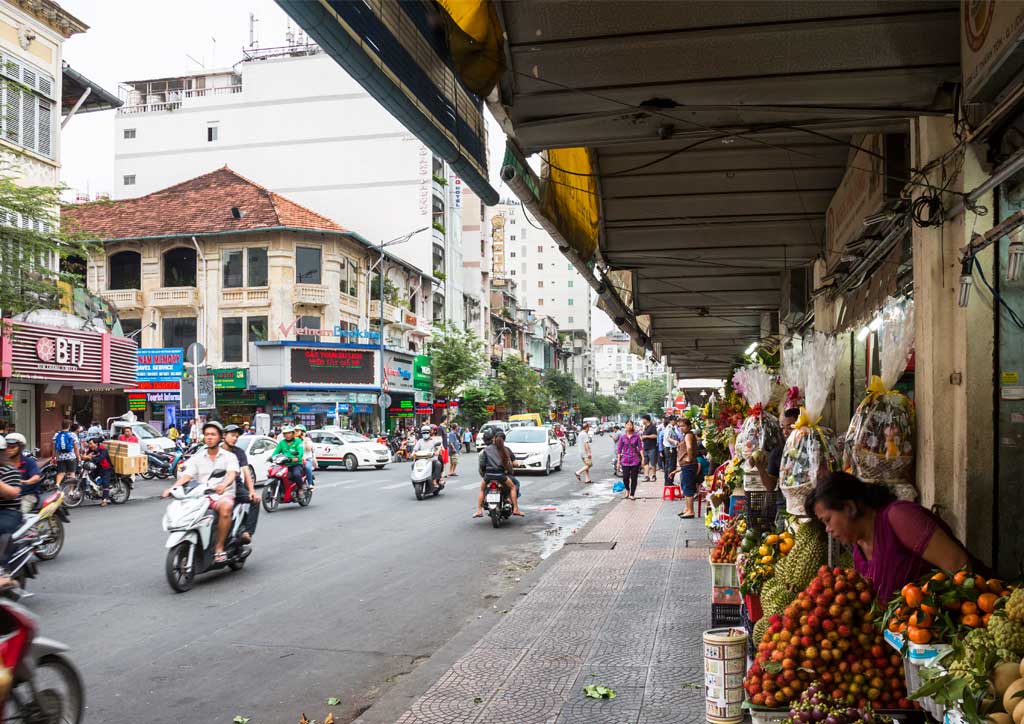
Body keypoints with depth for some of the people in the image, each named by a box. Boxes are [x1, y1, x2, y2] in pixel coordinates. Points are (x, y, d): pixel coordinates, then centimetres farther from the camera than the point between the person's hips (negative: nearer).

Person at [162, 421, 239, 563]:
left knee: (225, 509, -37)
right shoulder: (197, 458, 16)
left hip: (223, 495, -3)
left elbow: (232, 474, -12)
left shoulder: (229, 457, 7)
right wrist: (172, 488, -18)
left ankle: (219, 548, -27)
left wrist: (224, 485, -35)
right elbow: (186, 476, 3)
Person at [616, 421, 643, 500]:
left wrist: (642, 458, -7)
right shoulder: (622, 437, 2)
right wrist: (618, 461, 2)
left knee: (634, 478, 1)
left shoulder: (636, 436, 0)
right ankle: (627, 490, 26)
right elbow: (619, 449, 5)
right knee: (625, 477, -4)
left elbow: (640, 447, 2)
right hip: (625, 460, 0)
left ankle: (632, 494, 12)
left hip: (635, 460, 0)